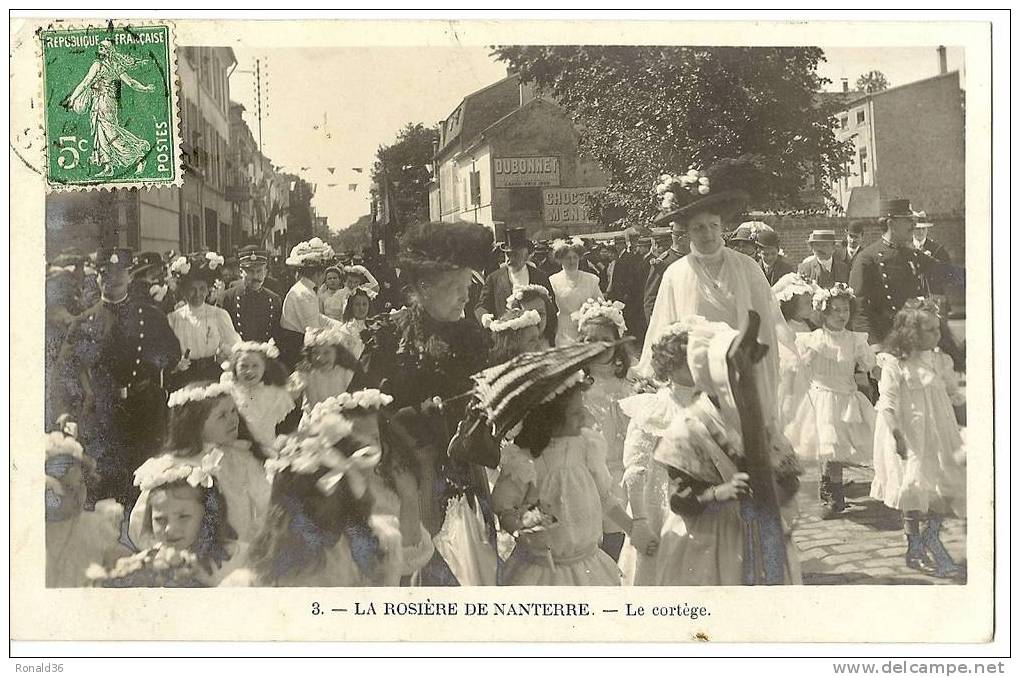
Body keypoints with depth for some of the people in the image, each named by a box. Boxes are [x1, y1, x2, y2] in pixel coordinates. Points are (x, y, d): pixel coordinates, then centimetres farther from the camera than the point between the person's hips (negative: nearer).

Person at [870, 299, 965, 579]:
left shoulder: (940, 361, 6)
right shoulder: (895, 364, -13)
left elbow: (953, 393, 20)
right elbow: (888, 403, -17)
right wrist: (897, 436, -24)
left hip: (939, 431, 6)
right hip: (910, 435, -6)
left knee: (948, 486, 2)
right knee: (915, 487, -1)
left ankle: (931, 537, 23)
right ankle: (915, 549, 14)